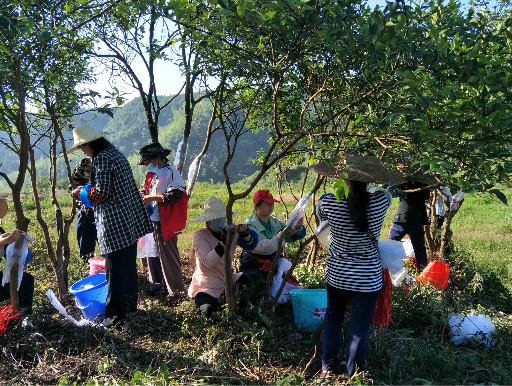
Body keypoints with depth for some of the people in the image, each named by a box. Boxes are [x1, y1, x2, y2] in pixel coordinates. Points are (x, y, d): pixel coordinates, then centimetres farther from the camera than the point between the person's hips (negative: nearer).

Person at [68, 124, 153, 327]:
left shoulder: (102, 159, -14)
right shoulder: (116, 154, 15)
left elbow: (101, 193, -18)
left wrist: (80, 192, -2)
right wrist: (86, 191, 21)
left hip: (115, 224, -9)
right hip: (130, 220, 10)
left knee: (115, 268, -2)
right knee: (128, 264, 16)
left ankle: (116, 313, 5)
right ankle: (129, 304, 28)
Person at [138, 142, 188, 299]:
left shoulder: (171, 173, -12)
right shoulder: (152, 174, 15)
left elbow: (175, 196, -21)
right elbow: (144, 191, 25)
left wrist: (152, 197, -18)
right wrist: (143, 197, 2)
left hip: (165, 223, -9)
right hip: (151, 221, 9)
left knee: (168, 256, -3)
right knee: (153, 253, 17)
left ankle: (176, 290, 7)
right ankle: (154, 282, 32)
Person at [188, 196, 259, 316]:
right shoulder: (199, 235, -14)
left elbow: (250, 245, -14)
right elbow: (208, 261, -29)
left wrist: (245, 234, -37)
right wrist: (224, 240, -40)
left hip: (226, 280, 6)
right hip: (206, 287, -5)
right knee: (208, 311, -28)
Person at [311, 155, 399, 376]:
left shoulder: (329, 203, -15)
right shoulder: (380, 202, -16)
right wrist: (366, 184, 24)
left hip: (336, 274, 2)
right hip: (368, 278, -1)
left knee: (333, 319, 22)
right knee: (359, 329, 10)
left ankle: (328, 369, 33)